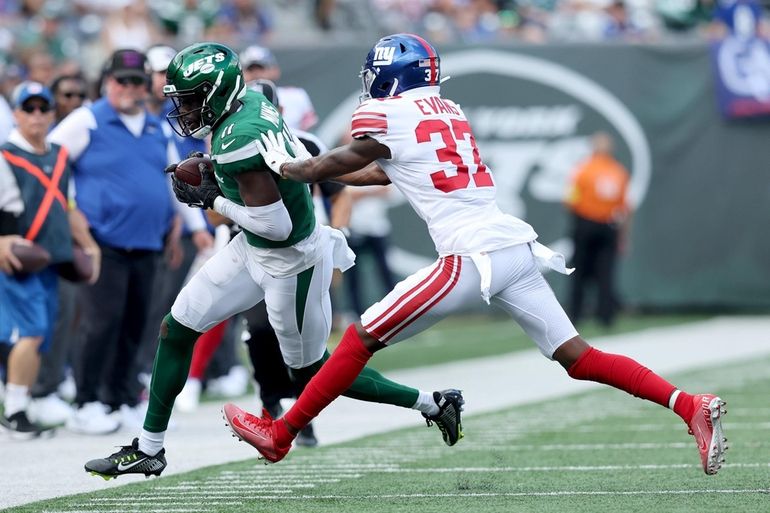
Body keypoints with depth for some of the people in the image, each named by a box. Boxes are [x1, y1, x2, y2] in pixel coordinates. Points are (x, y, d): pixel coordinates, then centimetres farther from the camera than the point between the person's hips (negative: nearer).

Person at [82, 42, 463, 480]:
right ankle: (149, 449, 19)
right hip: (254, 249, 9)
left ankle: (432, 405, 23)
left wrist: (212, 200, -18)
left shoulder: (238, 140, -32)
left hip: (291, 263, -9)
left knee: (314, 372, 10)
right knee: (177, 329, 9)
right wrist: (206, 170, 2)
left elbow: (275, 225, -31)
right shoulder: (253, 102, -5)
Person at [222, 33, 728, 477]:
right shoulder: (448, 112, 22)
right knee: (578, 357, 5)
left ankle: (280, 433, 10)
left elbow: (336, 164, 16)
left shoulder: (386, 116, 0)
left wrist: (285, 166, 35)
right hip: (518, 248, 7)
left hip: (472, 256, -7)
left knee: (361, 339, 3)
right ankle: (691, 406, -10)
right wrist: (310, 168, 41)